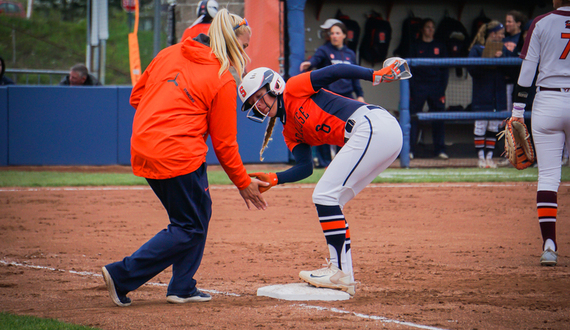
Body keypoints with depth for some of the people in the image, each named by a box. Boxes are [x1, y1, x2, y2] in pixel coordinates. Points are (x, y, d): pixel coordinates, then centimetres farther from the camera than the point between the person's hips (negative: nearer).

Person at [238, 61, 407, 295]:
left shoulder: (294, 89, 3)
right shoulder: (291, 133, 24)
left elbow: (337, 71, -6)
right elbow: (305, 168, 14)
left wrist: (376, 75, -19)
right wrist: (273, 179, 0)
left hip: (372, 125, -10)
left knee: (325, 196, -10)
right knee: (328, 203, 12)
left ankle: (340, 273, -11)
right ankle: (342, 275, 9)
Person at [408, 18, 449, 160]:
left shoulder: (440, 47, 12)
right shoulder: (416, 46, 6)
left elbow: (445, 69, 11)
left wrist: (442, 89, 0)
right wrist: (412, 89, -8)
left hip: (436, 86, 2)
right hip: (419, 86, -2)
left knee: (439, 119, 0)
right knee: (413, 118, -5)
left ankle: (439, 150, 5)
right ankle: (409, 150, -2)